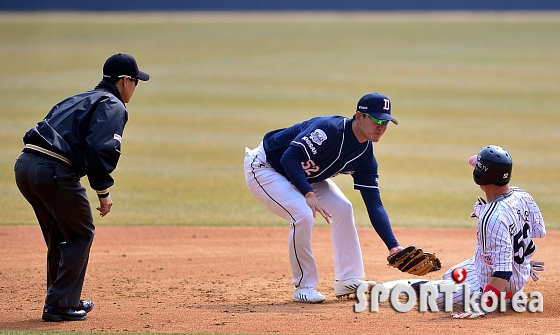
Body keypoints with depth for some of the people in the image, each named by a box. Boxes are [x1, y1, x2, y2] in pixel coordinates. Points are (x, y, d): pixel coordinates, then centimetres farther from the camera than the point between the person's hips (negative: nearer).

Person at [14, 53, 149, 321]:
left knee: (59, 236, 23)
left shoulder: (77, 100, 29)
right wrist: (103, 192, -8)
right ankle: (60, 305, 4)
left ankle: (66, 300, 31)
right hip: (54, 172, -8)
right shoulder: (112, 105, 2)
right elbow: (102, 149, -14)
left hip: (24, 165, 8)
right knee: (80, 234, 8)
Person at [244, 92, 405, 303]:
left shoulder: (365, 157, -8)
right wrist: (308, 194, -50)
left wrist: (394, 247, -18)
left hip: (303, 176, 8)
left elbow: (374, 205, -8)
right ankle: (304, 287, -10)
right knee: (303, 214, -26)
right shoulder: (329, 129, -32)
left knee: (342, 209, -3)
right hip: (264, 168, -8)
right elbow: (290, 158, -39)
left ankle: (348, 281, 6)